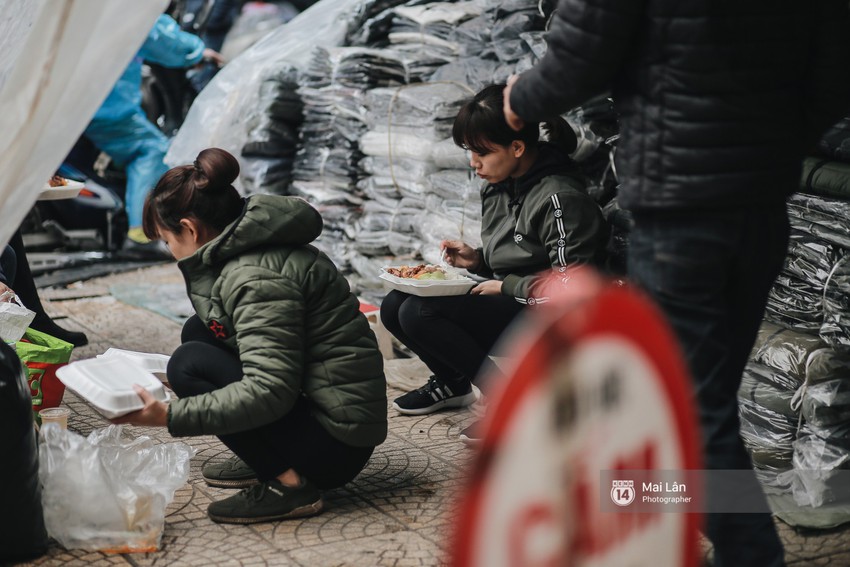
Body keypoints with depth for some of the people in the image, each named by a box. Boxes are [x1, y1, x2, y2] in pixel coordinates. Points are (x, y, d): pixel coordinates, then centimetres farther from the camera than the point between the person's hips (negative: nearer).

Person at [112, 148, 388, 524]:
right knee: (197, 331, 11)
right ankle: (263, 462, 14)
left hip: (337, 443, -10)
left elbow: (269, 391, -29)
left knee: (190, 363, -16)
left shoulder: (258, 277, -21)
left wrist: (170, 416, -29)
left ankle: (288, 484, -13)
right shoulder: (250, 250, 9)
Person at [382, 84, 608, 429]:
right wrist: (476, 260, 1)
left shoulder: (560, 198, -20)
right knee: (394, 306, -2)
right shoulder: (497, 187, 8)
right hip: (504, 303, 9)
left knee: (419, 313, -24)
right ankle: (453, 385, 20)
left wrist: (505, 286, -15)